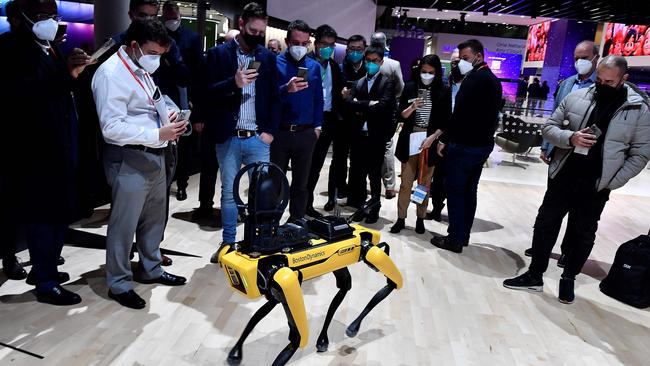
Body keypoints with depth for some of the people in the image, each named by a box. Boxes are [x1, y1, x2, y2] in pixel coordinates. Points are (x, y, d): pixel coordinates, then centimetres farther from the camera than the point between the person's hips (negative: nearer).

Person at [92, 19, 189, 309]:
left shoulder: (143, 70, 13)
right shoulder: (111, 74, -15)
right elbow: (112, 127, -21)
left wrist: (167, 118, 3)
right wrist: (159, 134, -25)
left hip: (155, 155, 9)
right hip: (129, 159, -9)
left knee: (155, 218, 19)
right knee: (124, 224, 2)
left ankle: (151, 269, 37)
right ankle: (119, 284, 19)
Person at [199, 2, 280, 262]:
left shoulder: (268, 57, 8)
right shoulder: (218, 54, 1)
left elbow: (275, 97, 9)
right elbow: (207, 93, -6)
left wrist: (271, 130, -1)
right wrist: (233, 83, -22)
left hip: (258, 138, 1)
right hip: (228, 138, -1)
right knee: (229, 192, 10)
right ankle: (228, 244, 24)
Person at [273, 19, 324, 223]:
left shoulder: (315, 66, 8)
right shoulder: (275, 63, -2)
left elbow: (318, 99, 13)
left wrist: (317, 126, 6)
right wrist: (286, 89, -29)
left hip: (306, 133, 3)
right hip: (279, 131, -2)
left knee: (301, 182, 10)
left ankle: (296, 222, 22)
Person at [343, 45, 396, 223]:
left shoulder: (387, 83, 1)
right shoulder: (358, 82, 14)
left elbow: (383, 106, -14)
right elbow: (349, 101, -2)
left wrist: (362, 109, -8)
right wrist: (369, 104, -14)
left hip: (376, 137, -4)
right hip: (358, 135, 4)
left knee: (375, 175, 6)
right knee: (357, 174, 8)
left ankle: (374, 209, 18)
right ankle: (359, 207, 20)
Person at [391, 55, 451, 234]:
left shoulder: (444, 91, 0)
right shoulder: (410, 87, 2)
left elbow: (446, 121, 0)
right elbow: (401, 116, 1)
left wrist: (432, 138, -12)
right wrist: (412, 107, -18)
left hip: (430, 142, 0)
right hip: (410, 140, 1)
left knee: (425, 183, 8)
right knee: (406, 182, 3)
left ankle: (420, 218, 20)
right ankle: (400, 219, 12)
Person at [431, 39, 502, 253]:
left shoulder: (474, 78, -14)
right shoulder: (493, 80, 16)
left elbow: (459, 113, -20)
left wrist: (444, 139, -14)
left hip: (465, 145, -9)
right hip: (482, 144, 9)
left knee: (454, 190, -1)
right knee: (469, 191, 14)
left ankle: (455, 239, 4)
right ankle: (463, 236, 22)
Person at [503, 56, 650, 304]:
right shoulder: (576, 97, -2)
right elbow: (549, 127, 2)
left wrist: (612, 182, -9)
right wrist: (570, 138, -18)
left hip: (595, 186, -1)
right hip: (563, 178, 1)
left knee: (584, 234, 12)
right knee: (545, 225, 7)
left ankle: (568, 280, 31)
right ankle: (534, 276, 21)